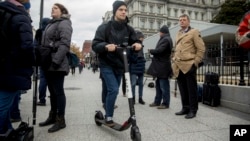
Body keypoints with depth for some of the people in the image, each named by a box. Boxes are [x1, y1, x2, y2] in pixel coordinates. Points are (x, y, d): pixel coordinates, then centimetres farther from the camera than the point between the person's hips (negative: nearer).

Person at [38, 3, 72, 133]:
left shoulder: (64, 23, -4)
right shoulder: (51, 24, 24)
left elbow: (65, 44, -18)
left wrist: (56, 60, -25)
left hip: (56, 64, -9)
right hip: (48, 63, 9)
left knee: (58, 91, -4)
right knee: (52, 91, 14)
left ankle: (61, 120, 5)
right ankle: (53, 116, 26)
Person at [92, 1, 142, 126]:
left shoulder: (129, 29, 3)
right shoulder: (105, 27, -9)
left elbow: (134, 42, 0)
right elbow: (95, 45, -14)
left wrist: (137, 44, -25)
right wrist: (106, 46, -35)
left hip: (120, 65, 5)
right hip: (107, 65, -4)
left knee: (113, 90, 13)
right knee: (113, 90, -17)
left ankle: (108, 114, 31)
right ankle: (108, 117, 3)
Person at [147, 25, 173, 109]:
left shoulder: (166, 39, -12)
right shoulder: (164, 39, 19)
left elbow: (159, 50, -21)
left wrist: (150, 51, -5)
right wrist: (153, 51, 1)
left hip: (163, 66, -10)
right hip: (160, 65, 10)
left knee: (163, 85, -3)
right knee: (158, 84, 14)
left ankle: (165, 103, 6)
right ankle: (157, 101, 22)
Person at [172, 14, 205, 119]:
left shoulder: (194, 32, 1)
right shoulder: (178, 34, 20)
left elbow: (201, 48, -4)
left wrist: (195, 62, -10)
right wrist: (174, 61, 14)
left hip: (189, 65, -6)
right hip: (179, 67, 6)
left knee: (191, 89, 1)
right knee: (183, 90, 11)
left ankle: (193, 110, 10)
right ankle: (185, 108, 22)